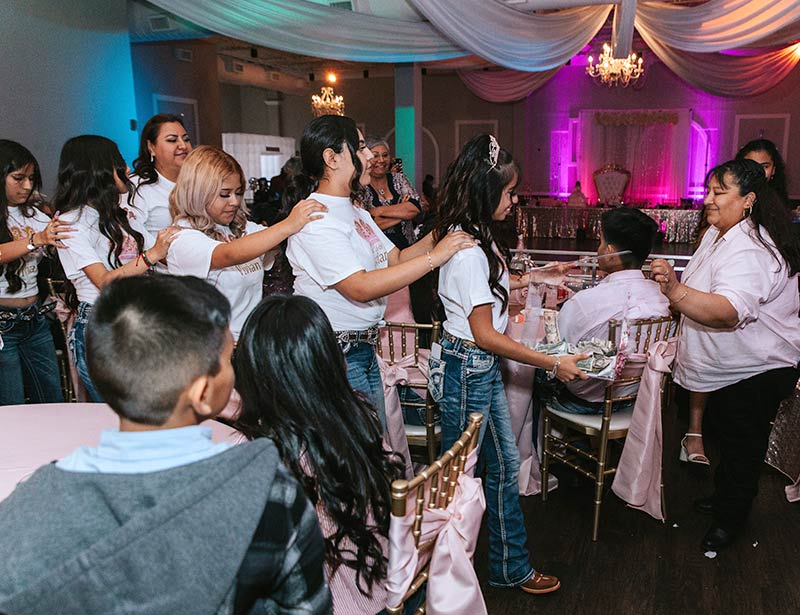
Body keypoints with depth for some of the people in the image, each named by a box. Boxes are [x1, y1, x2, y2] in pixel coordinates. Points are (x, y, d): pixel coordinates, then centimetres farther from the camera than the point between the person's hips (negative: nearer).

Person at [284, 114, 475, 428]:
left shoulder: (355, 211, 13)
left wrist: (439, 234, -3)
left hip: (364, 347, 9)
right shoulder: (316, 220, -19)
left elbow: (396, 259, 11)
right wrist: (434, 256, -25)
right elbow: (361, 287, -27)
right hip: (335, 354, -9)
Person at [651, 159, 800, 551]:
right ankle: (723, 497, 44)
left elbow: (728, 312, -47)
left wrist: (676, 292, -59)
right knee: (726, 436, 24)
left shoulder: (749, 251, -30)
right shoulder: (720, 233, 3)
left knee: (741, 446, 8)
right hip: (729, 367, 10)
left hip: (755, 372, -10)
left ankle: (731, 519, 26)